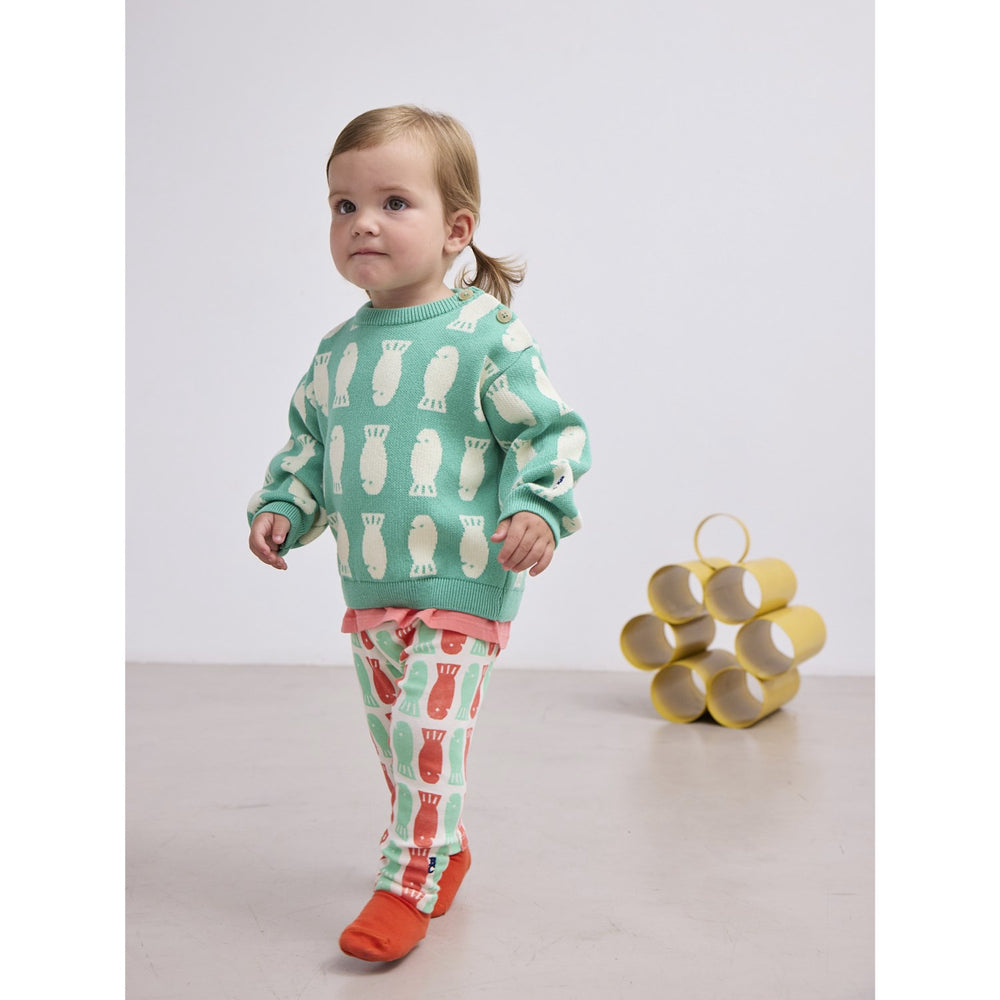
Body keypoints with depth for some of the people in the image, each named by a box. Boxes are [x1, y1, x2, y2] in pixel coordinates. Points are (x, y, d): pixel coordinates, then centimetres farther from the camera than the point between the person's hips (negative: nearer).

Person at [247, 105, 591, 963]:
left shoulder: (484, 335, -12)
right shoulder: (340, 349, 7)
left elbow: (552, 430, -10)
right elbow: (308, 441, 19)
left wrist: (537, 507, -24)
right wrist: (283, 507, 6)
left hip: (462, 582, -7)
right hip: (370, 586, 7)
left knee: (429, 734, -9)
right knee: (393, 737, 18)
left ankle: (410, 883, 7)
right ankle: (442, 846, 38)